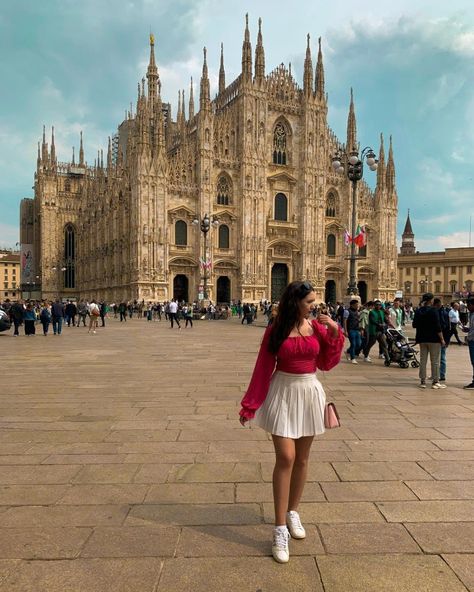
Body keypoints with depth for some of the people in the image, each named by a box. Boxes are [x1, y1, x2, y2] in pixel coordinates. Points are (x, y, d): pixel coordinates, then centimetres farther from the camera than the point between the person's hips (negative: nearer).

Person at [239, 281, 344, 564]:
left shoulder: (318, 327, 0)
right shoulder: (275, 330, -8)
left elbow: (327, 363, 2)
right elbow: (263, 368, -5)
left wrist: (335, 333, -10)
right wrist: (250, 405, -3)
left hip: (310, 393, 3)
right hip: (283, 393, -3)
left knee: (302, 458, 13)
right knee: (286, 458, -9)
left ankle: (293, 512, 33)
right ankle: (280, 529, 3)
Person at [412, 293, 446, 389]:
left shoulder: (418, 311, 4)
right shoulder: (433, 311, -13)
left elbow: (414, 325, 10)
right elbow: (437, 327, -15)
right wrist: (442, 339, -9)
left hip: (422, 339, 5)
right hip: (434, 339, -5)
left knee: (423, 360, 10)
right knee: (435, 361, 3)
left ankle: (423, 381, 12)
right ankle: (435, 382, 6)